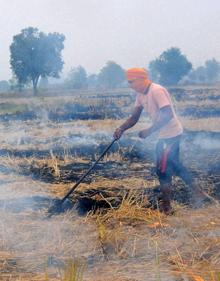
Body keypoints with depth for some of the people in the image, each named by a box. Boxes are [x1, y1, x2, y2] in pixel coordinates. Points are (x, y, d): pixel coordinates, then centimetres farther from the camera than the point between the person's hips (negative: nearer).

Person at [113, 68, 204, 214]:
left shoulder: (157, 91, -23)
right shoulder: (141, 95, 6)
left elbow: (168, 115, -29)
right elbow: (134, 117, 7)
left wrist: (149, 131, -29)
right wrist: (121, 129, -10)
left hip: (171, 134, -10)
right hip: (164, 135, 10)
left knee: (163, 169, -6)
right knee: (174, 165, 21)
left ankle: (166, 206, 3)